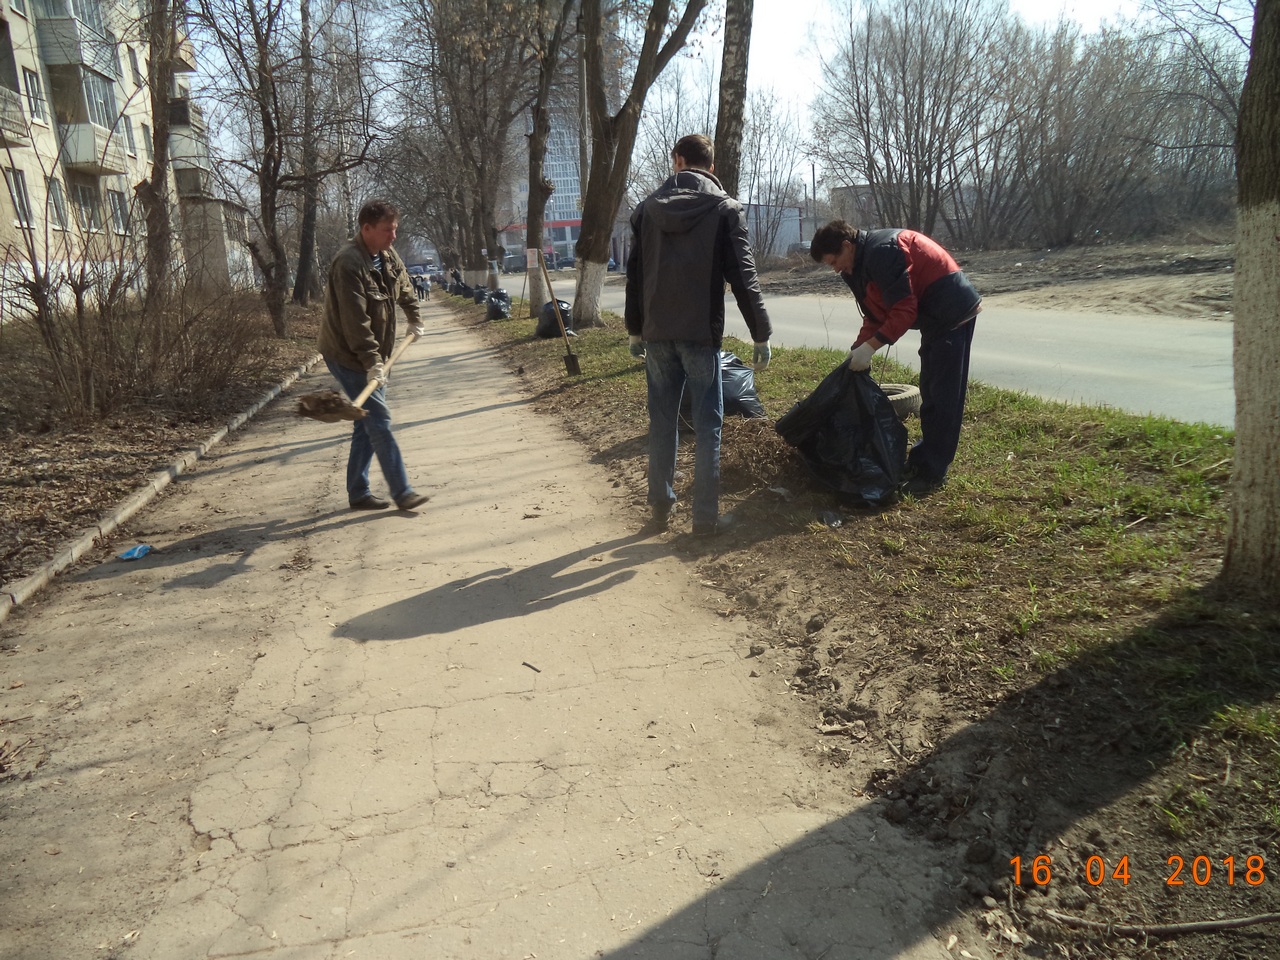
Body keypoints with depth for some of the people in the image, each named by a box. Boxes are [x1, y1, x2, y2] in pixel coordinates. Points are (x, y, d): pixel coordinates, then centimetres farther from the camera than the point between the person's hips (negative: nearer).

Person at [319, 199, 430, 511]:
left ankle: (358, 492, 19)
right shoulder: (348, 264, -22)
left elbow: (405, 288, 29)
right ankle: (402, 492, -7)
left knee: (368, 423, 11)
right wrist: (372, 362, -31)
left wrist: (414, 319, 35)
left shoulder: (388, 256, 6)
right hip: (349, 356, -9)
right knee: (379, 420, -10)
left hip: (373, 355, 9)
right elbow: (355, 321, -28)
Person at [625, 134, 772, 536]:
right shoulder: (725, 208, -4)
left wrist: (636, 330, 18)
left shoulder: (648, 207, 7)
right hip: (701, 333, -4)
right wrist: (761, 334, -1)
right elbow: (742, 277, -7)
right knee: (707, 424, 2)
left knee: (662, 419, 13)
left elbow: (635, 274, 10)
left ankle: (660, 502, 22)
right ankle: (706, 516, 4)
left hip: (657, 332, 4)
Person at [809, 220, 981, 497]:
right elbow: (876, 315, 14)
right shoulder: (862, 263, 10)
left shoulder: (881, 252, -22)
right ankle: (923, 460, 24)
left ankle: (932, 473, -2)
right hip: (937, 316, 11)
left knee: (944, 396, -6)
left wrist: (869, 347, -20)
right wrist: (857, 349, 4)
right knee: (930, 393, 15)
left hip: (953, 312, -11)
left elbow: (904, 311, -24)